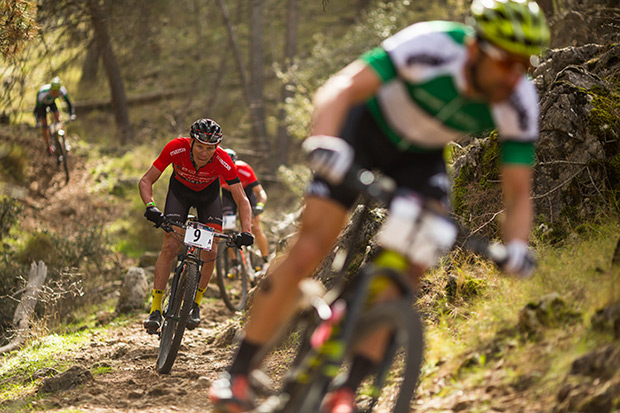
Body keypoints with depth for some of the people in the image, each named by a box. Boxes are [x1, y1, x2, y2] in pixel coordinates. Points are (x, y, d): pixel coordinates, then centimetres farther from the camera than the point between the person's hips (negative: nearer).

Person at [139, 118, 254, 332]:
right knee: (170, 246, -17)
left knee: (211, 251, -14)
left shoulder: (222, 161, -35)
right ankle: (155, 308, -13)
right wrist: (150, 206, -46)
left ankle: (196, 303, 6)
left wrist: (246, 232, -45)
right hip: (180, 190, 0)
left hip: (208, 194, 1)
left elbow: (242, 200, -30)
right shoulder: (176, 148, -35)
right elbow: (146, 181, -28)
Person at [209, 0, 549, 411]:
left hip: (421, 159, 3)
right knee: (307, 254, -12)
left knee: (406, 273, -16)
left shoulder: (520, 104, -25)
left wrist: (517, 246, -39)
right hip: (367, 131, -3)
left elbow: (518, 192, -19)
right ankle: (238, 373, -1)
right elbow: (341, 89, -39)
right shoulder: (430, 47, -36)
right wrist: (323, 142, -59)